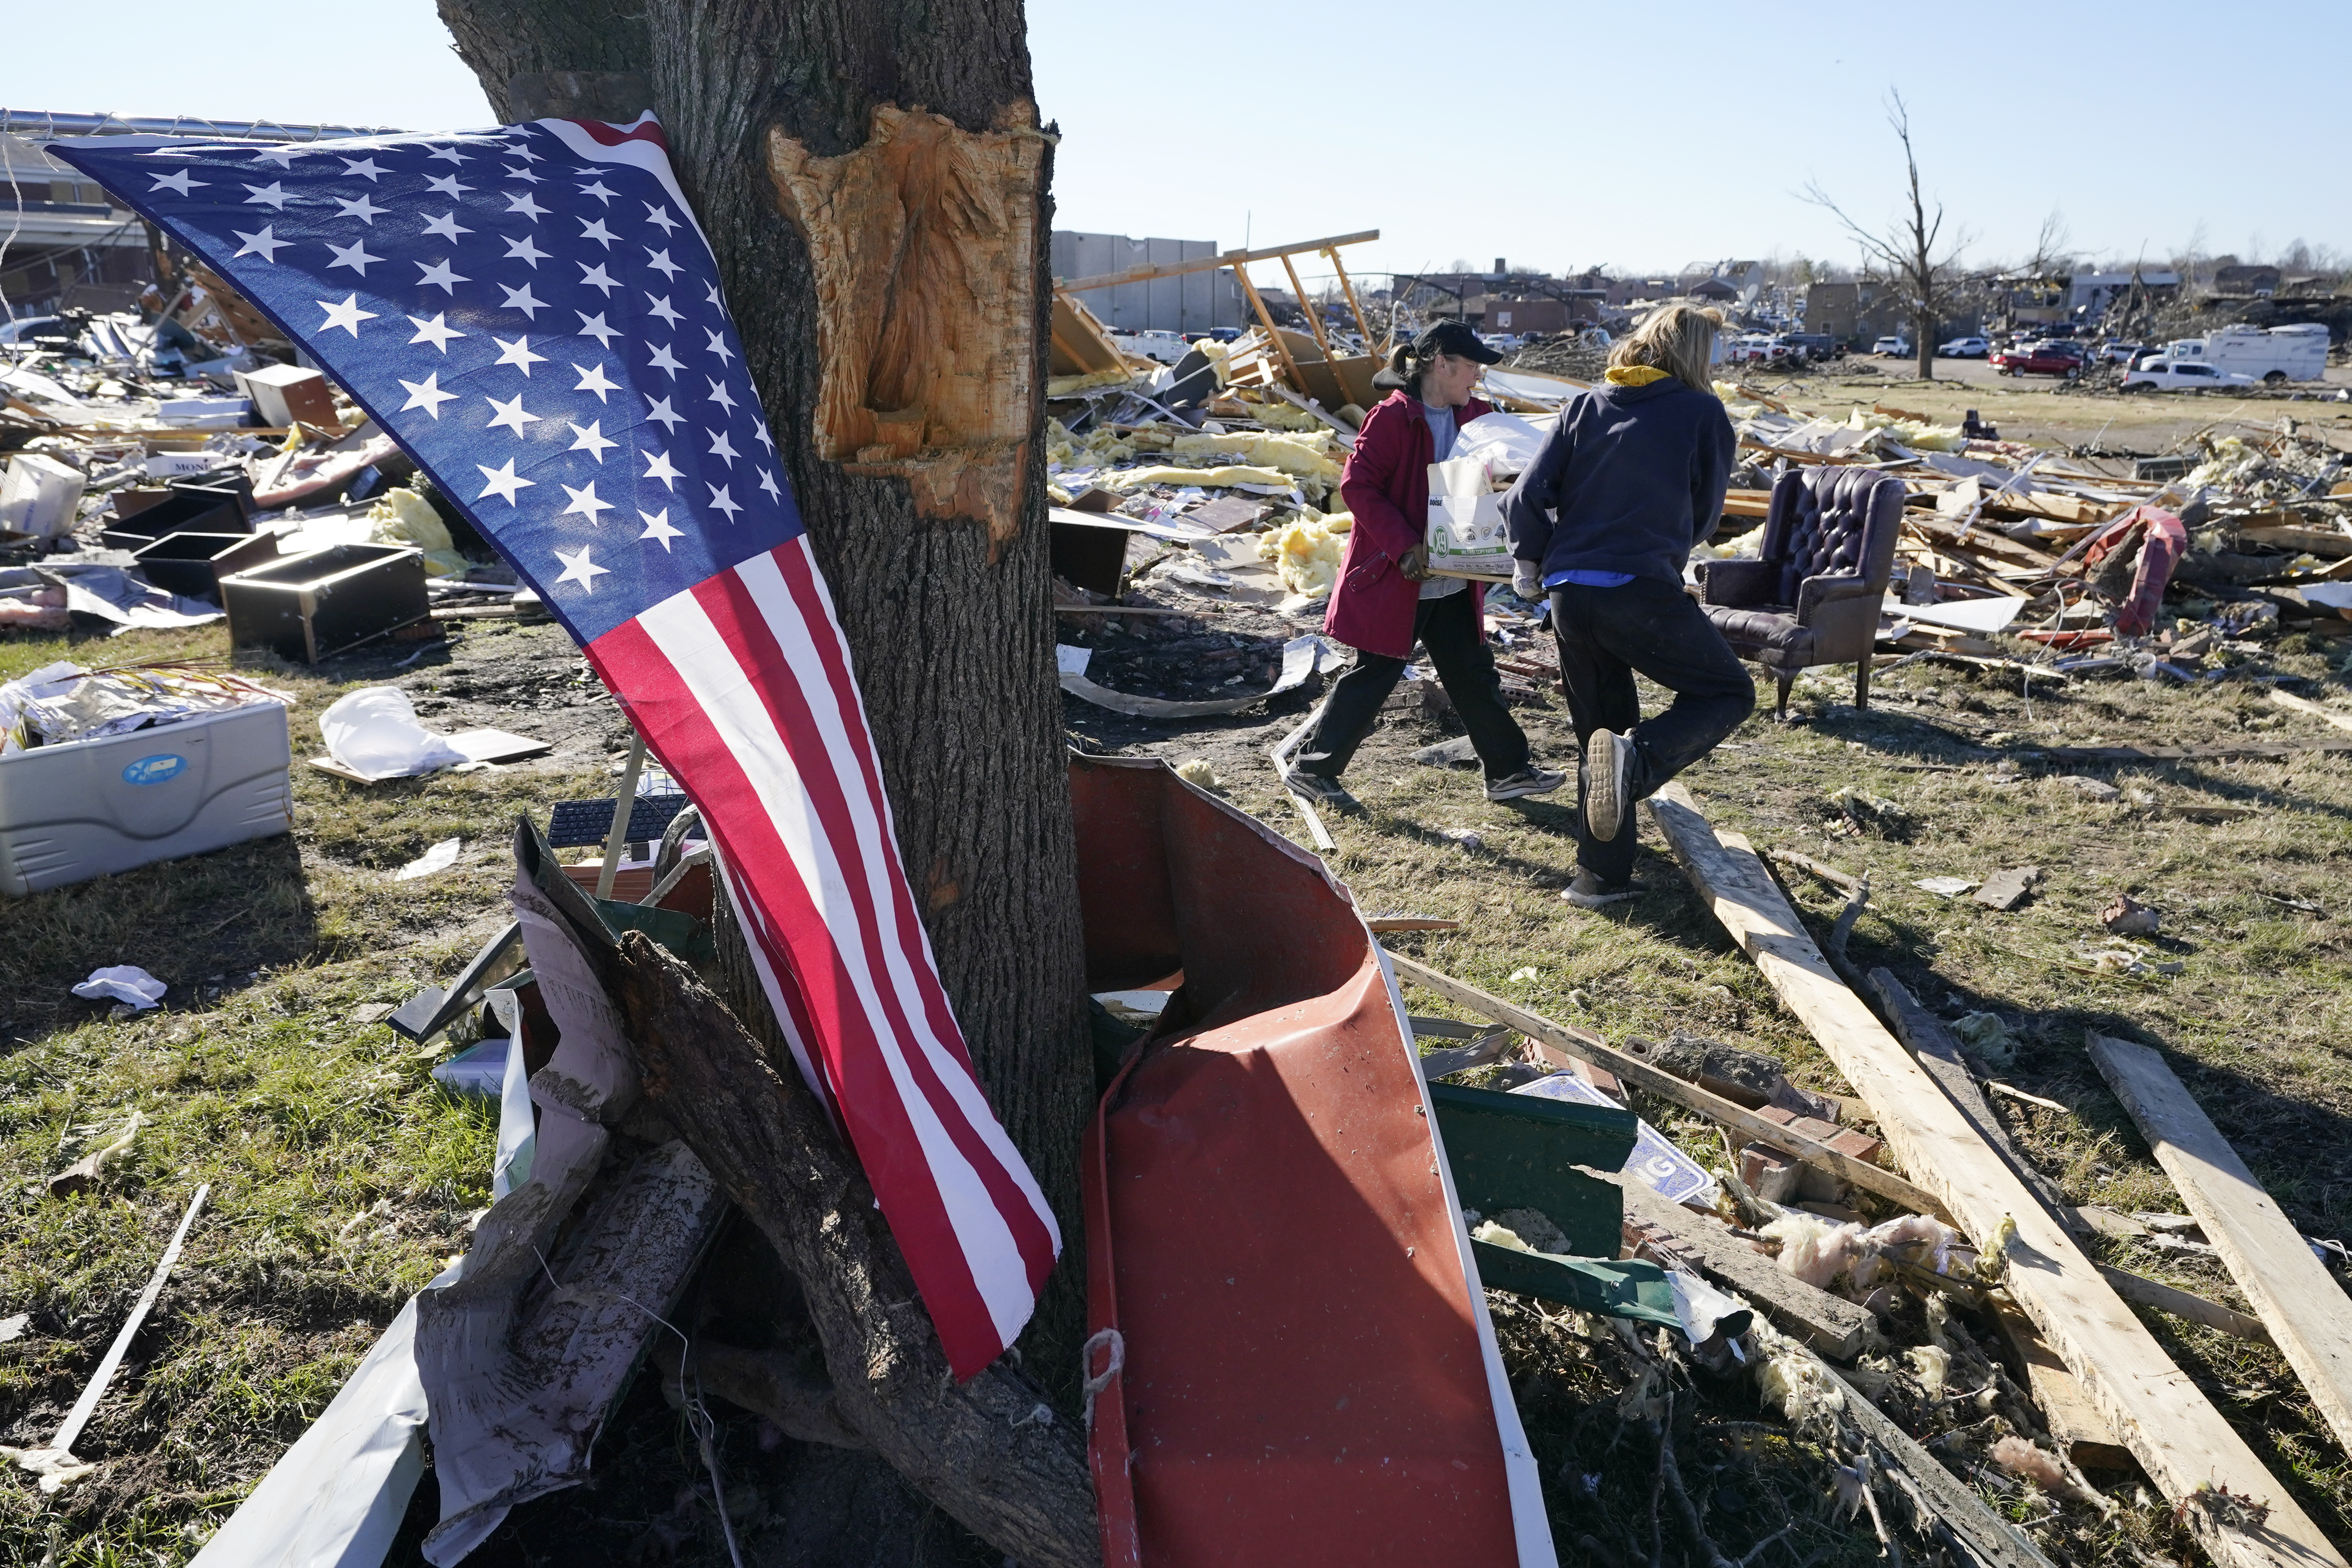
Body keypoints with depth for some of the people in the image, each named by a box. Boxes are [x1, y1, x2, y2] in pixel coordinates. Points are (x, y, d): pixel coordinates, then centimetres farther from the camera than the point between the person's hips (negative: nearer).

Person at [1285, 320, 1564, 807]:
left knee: (1475, 675, 13)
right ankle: (1311, 768, 15)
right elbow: (1357, 484, -19)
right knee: (1372, 678, 1)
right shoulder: (1392, 417, -15)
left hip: (1453, 584, 7)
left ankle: (1508, 771, 24)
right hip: (1394, 579, -7)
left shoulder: (1473, 416, 8)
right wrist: (1405, 547, -24)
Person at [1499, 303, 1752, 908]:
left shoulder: (1584, 407, 13)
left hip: (1568, 597, 5)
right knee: (1730, 693, 12)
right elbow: (1704, 517, 13)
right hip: (1642, 592, -5)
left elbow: (1527, 497, 5)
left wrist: (1530, 563, 21)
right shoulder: (1703, 414, 5)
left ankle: (1601, 876, 19)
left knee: (1600, 734, 18)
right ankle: (1639, 757, -16)